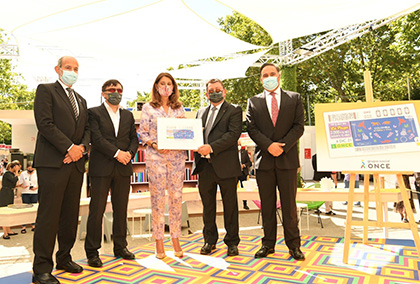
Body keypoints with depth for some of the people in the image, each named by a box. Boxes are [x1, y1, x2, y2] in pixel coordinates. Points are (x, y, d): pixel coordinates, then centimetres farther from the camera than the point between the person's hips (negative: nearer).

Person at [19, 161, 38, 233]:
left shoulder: (37, 173, 3)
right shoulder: (23, 174, 4)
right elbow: (20, 184, 6)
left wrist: (36, 187, -13)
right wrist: (23, 186, -16)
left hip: (34, 193, 0)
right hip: (25, 193, 0)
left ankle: (33, 225, 13)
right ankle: (24, 227, 3)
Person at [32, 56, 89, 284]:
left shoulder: (80, 100, 23)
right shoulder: (45, 90, 3)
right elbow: (45, 123, -9)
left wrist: (81, 147, -3)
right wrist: (69, 147, -13)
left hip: (76, 163, 6)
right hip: (52, 162, -6)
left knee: (71, 214, 9)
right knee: (48, 215, -4)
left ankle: (64, 258, 22)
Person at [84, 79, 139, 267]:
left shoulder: (128, 115, 17)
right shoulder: (94, 113, 3)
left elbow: (134, 139, 13)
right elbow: (96, 139, -9)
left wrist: (129, 153, -7)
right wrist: (117, 153, -16)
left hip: (123, 168, 4)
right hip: (101, 168, -4)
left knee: (121, 210, 9)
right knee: (97, 210, -1)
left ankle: (120, 247, 21)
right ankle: (92, 252, 10)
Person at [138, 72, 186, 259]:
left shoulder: (179, 108, 13)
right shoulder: (148, 108, 5)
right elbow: (142, 133, 2)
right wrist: (154, 144, -13)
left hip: (177, 156, 3)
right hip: (156, 157, -2)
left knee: (176, 197, 4)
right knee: (157, 197, 0)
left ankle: (176, 240, 17)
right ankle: (159, 243, 13)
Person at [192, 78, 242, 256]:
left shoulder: (234, 111, 0)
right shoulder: (201, 113, 18)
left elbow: (234, 134, -13)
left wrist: (212, 147, -21)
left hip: (225, 166, -5)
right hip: (204, 166, 5)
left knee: (230, 205, 6)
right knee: (207, 205, 12)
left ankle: (232, 242, 21)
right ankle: (210, 241, 27)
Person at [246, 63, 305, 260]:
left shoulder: (294, 98, 10)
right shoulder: (253, 102, 11)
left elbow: (299, 126, 2)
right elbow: (252, 129, 2)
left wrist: (283, 146, -11)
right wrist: (268, 145, -12)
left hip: (287, 158, -1)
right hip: (264, 159, 1)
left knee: (289, 204, 3)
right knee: (267, 205, 7)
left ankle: (293, 245, 16)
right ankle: (268, 243, 18)